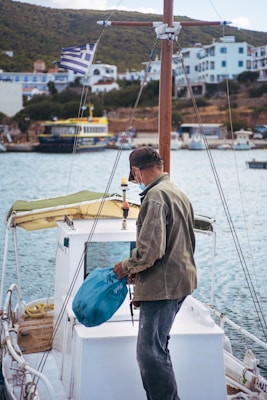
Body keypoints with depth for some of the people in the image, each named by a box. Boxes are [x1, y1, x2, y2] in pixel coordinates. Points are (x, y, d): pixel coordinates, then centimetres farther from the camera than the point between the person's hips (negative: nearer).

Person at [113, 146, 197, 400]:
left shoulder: (155, 195, -14)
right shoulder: (179, 194, 18)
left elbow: (150, 248, -23)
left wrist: (127, 267, -4)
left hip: (161, 286, -11)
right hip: (180, 281, 11)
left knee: (150, 352, -8)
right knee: (156, 349, 18)